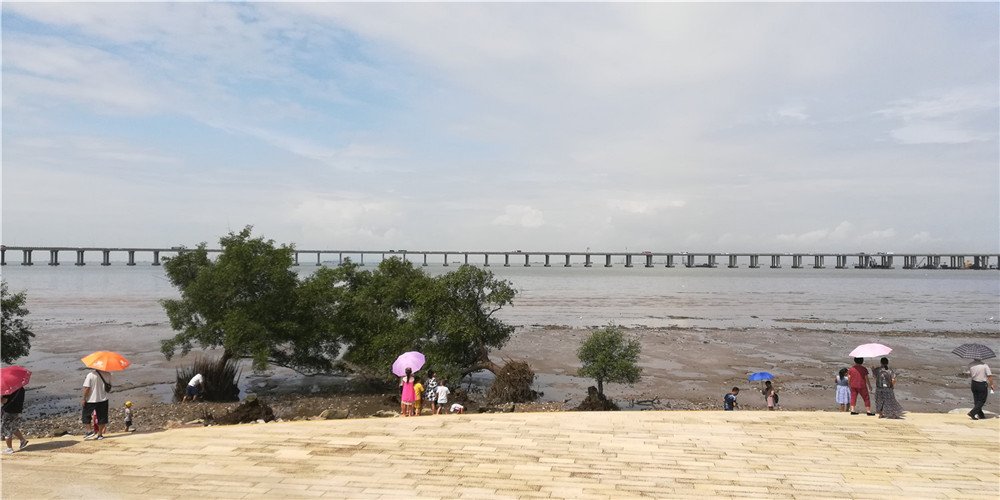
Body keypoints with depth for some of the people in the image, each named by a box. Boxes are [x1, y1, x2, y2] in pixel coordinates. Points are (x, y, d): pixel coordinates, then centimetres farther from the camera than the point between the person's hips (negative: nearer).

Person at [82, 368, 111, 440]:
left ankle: (90, 431, 7)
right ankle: (100, 434, 11)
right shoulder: (107, 375, -2)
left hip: (91, 400, -3)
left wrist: (84, 399, -8)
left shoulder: (90, 375, -13)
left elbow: (87, 388, -15)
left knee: (86, 416, 14)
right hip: (103, 399, 3)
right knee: (101, 417, 9)